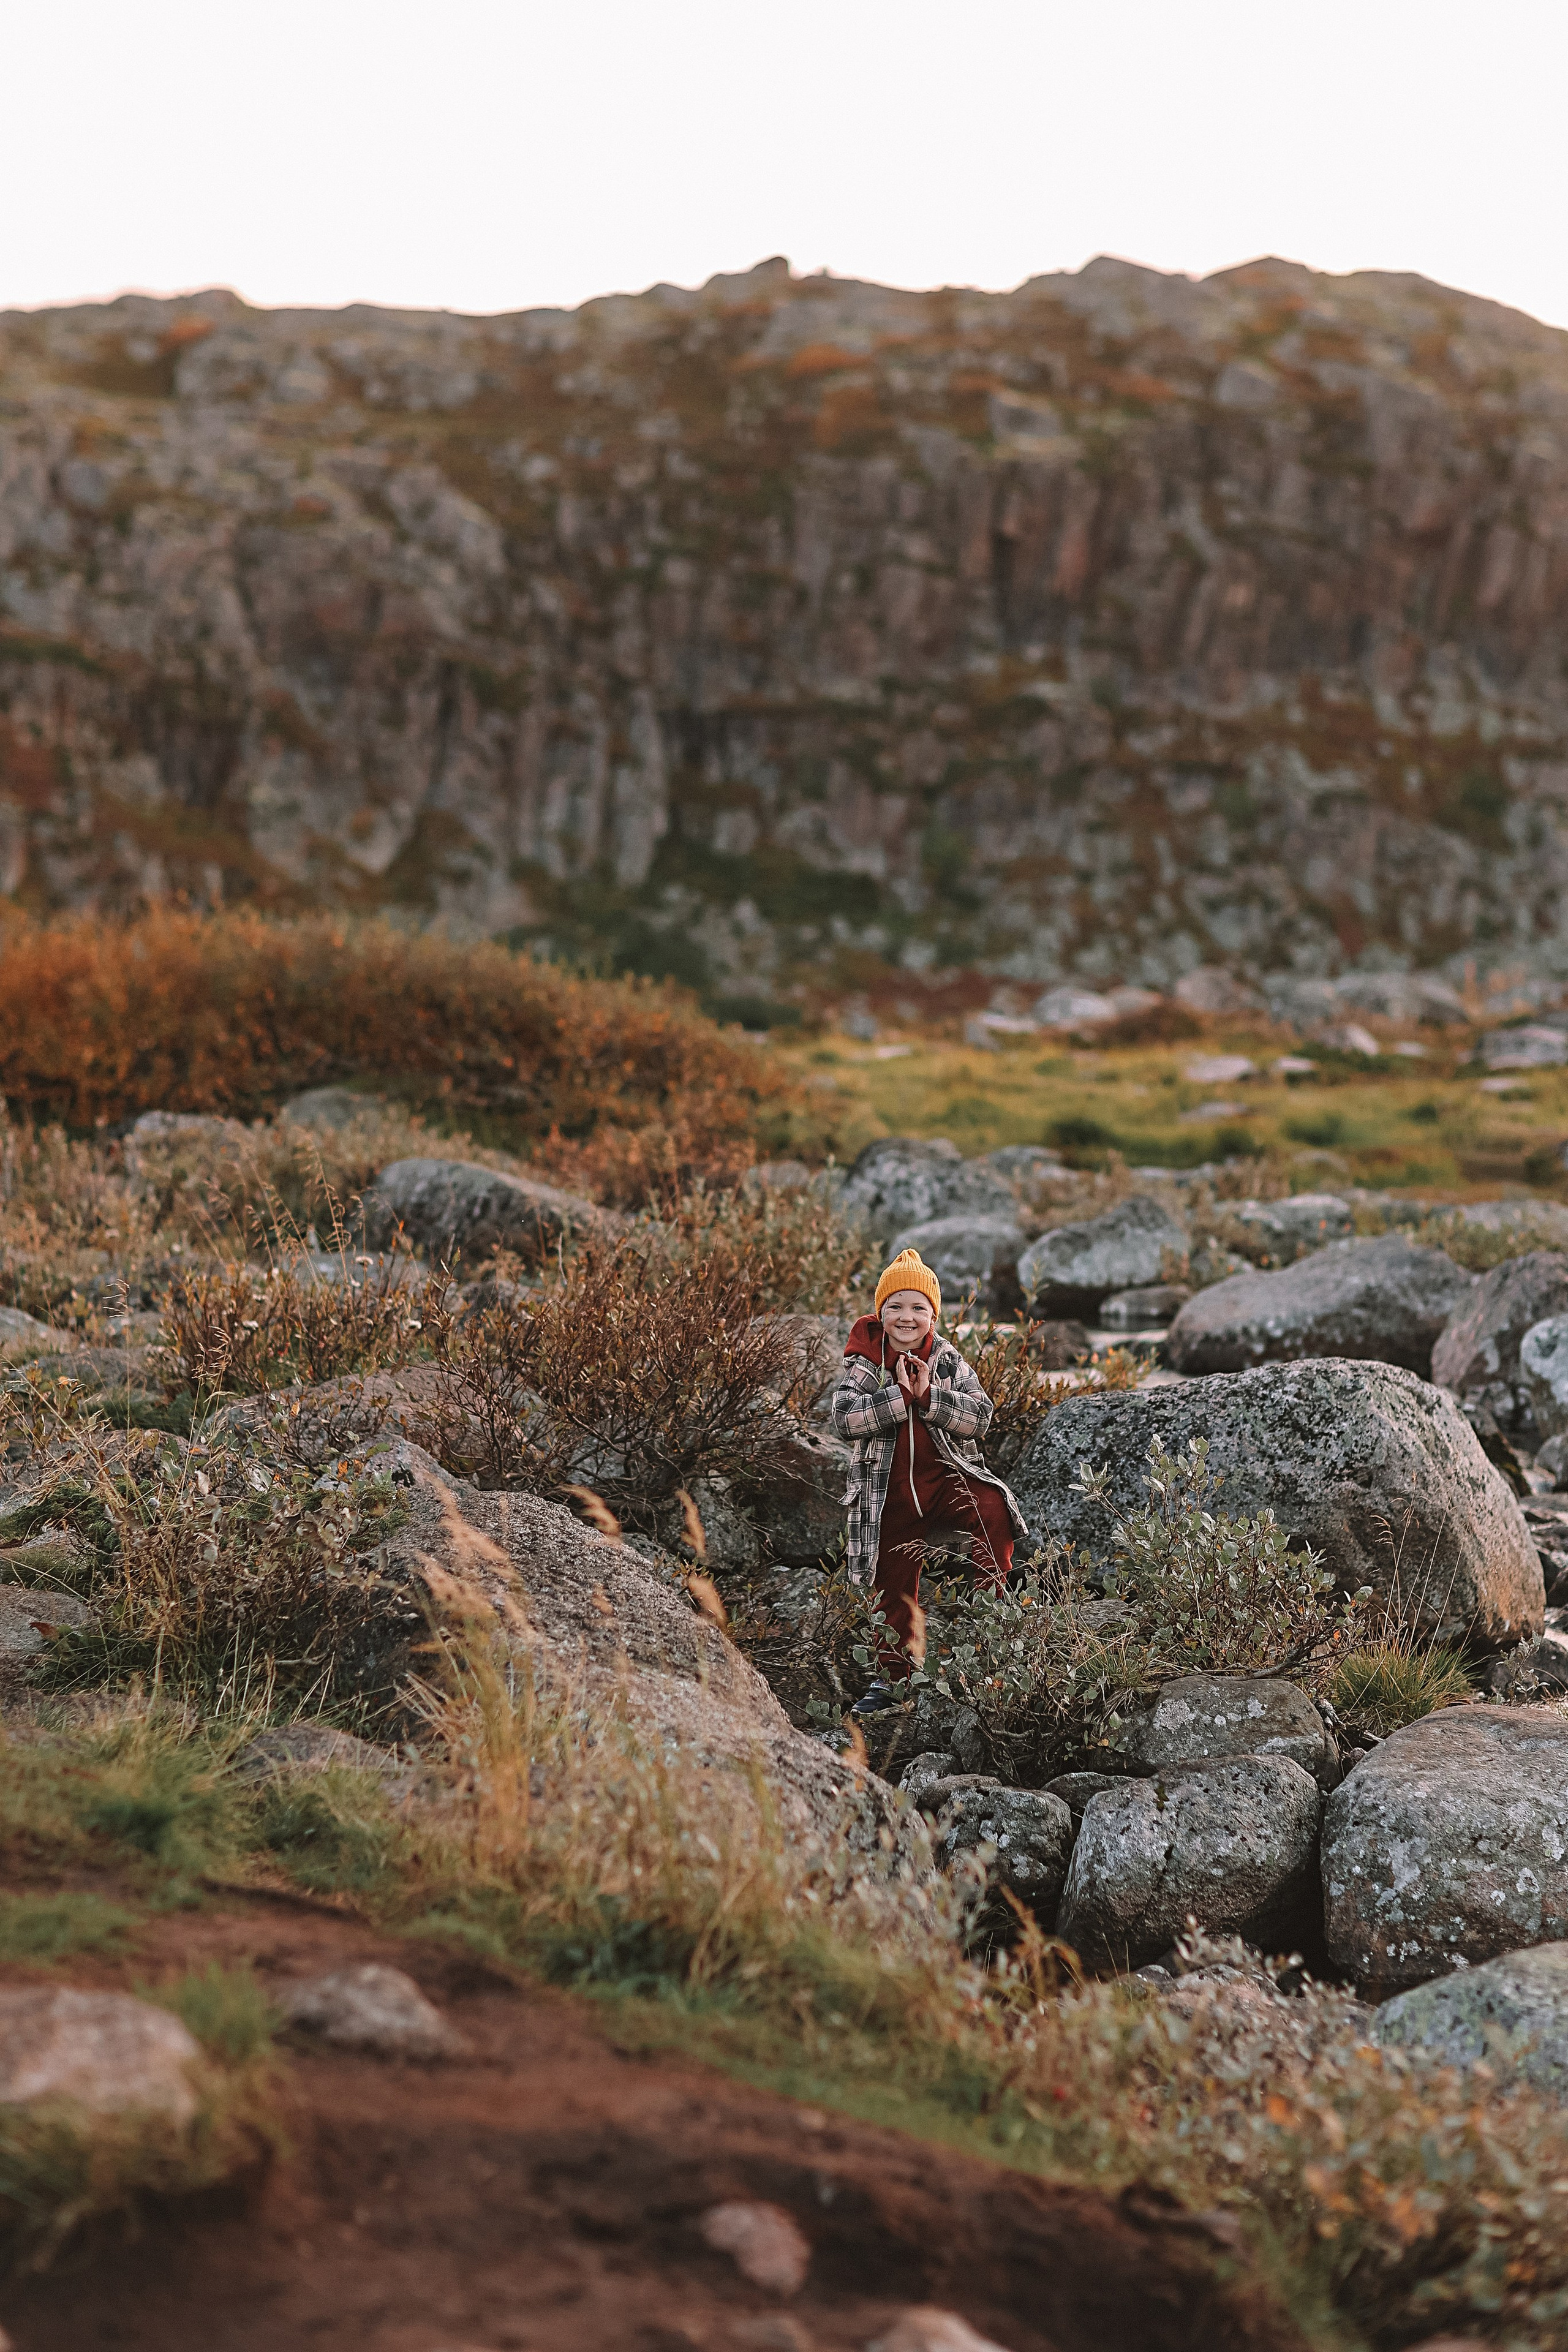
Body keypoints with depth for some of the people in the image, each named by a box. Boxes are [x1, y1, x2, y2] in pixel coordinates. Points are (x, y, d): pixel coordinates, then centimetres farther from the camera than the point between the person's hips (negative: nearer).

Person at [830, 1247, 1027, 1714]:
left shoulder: (948, 1361, -1)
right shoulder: (863, 1362, -5)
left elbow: (980, 1417, -11)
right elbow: (845, 1417, -20)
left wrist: (928, 1395, -22)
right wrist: (900, 1395, -25)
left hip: (946, 1475, 0)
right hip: (890, 1491, 0)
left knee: (993, 1511, -29)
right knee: (895, 1585, 9)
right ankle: (893, 1676, 25)